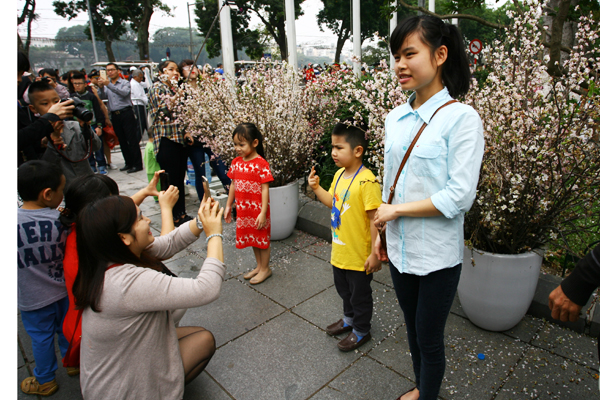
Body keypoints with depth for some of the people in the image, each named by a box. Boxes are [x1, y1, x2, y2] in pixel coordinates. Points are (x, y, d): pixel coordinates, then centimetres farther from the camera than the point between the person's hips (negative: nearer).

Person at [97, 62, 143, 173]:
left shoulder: (125, 83, 2)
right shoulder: (106, 84, 15)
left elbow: (124, 92, -20)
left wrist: (109, 85, -26)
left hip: (126, 113, -5)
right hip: (114, 115, 5)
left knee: (132, 139, -6)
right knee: (122, 141, 9)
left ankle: (138, 164, -3)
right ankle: (129, 163, 17)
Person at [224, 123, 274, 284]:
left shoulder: (261, 164, -17)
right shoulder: (236, 162, 2)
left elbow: (265, 189, -17)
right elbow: (233, 185, 10)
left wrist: (263, 212, -20)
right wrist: (228, 206, 13)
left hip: (257, 209, -7)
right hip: (243, 210, 7)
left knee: (262, 238, 9)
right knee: (252, 238, 19)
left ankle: (265, 268, 26)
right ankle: (259, 266, 37)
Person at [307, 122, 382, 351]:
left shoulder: (366, 181, -25)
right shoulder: (339, 174, 2)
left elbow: (375, 220, -24)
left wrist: (374, 254, -22)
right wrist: (316, 188, -1)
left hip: (359, 255, -8)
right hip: (339, 251, 8)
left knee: (359, 294, 14)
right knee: (344, 289, 27)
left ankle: (361, 331, 36)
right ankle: (349, 319, 51)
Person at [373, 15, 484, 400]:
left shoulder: (462, 118, -15)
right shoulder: (395, 118, 3)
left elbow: (459, 196, -20)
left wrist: (396, 210, -15)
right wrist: (381, 232, 12)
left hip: (438, 255, -6)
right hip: (400, 249, 6)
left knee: (429, 338, 12)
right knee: (413, 327, 24)